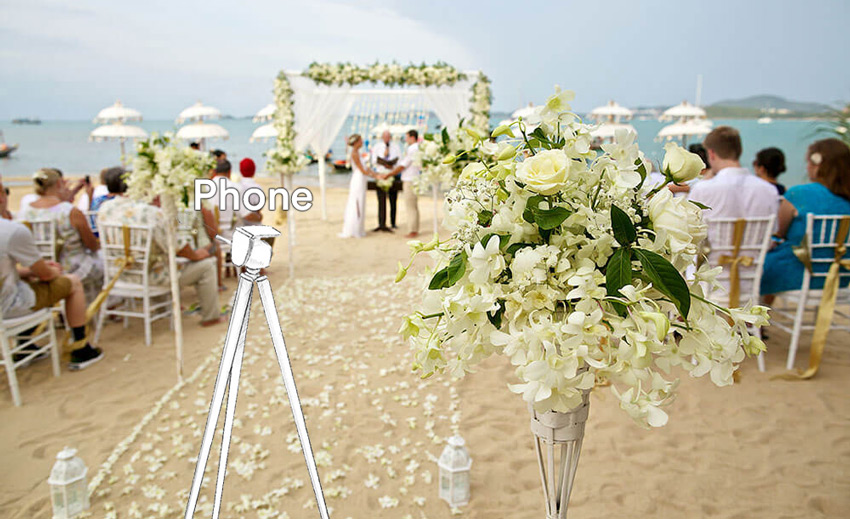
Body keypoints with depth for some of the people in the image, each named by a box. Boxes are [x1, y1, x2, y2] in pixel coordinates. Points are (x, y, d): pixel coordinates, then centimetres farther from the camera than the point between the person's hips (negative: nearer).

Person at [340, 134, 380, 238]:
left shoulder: (357, 152, 14)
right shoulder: (354, 154, -15)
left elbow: (365, 167, 15)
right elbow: (362, 170, -14)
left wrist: (376, 174, 8)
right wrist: (374, 176, -7)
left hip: (359, 182, 10)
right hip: (358, 180, -10)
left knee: (358, 206, 12)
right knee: (356, 206, -5)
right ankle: (351, 231, 0)